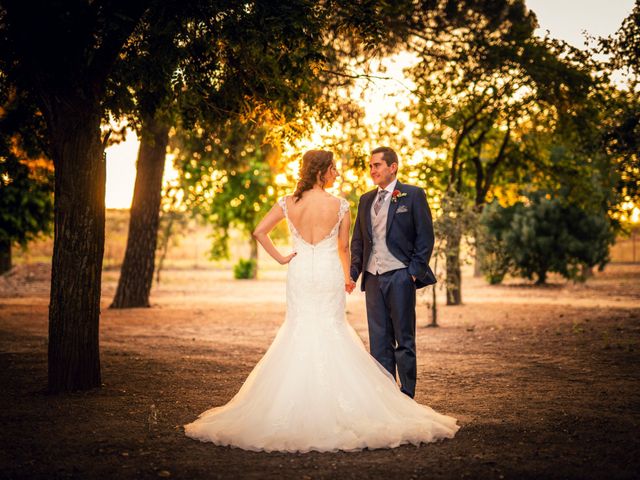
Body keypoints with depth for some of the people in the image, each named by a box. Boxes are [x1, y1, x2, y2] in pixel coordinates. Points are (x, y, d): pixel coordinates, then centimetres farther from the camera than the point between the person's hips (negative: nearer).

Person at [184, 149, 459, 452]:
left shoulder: (288, 203, -2)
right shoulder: (340, 205, -6)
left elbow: (259, 231, -2)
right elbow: (344, 247, 3)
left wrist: (280, 257, 5)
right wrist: (347, 277, 19)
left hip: (299, 273, 2)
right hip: (330, 274, -2)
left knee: (299, 331, 8)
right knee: (332, 331, 6)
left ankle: (297, 407, 10)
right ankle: (334, 404, 7)